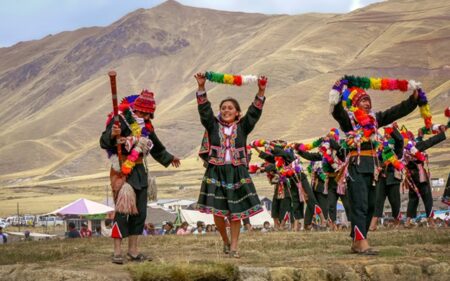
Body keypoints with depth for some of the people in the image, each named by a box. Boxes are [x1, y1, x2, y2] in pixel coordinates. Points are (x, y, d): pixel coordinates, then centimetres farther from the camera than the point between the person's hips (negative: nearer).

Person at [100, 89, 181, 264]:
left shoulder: (146, 126, 13)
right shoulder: (121, 120, -11)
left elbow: (156, 146, 30)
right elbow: (104, 143, -19)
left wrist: (168, 158, 39)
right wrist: (112, 135, -39)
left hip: (140, 171, 8)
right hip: (123, 171, -8)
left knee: (140, 212, 9)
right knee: (122, 211, -10)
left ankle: (133, 250, 17)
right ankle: (117, 252, -5)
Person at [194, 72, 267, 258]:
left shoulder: (242, 127, 8)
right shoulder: (213, 125, 8)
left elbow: (254, 112, 1)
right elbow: (204, 109, -1)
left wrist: (261, 92, -12)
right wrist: (201, 88, -12)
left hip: (237, 173, 0)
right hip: (216, 173, 0)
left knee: (236, 213, -1)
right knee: (217, 211, -1)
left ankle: (233, 247, 6)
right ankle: (225, 241, 22)